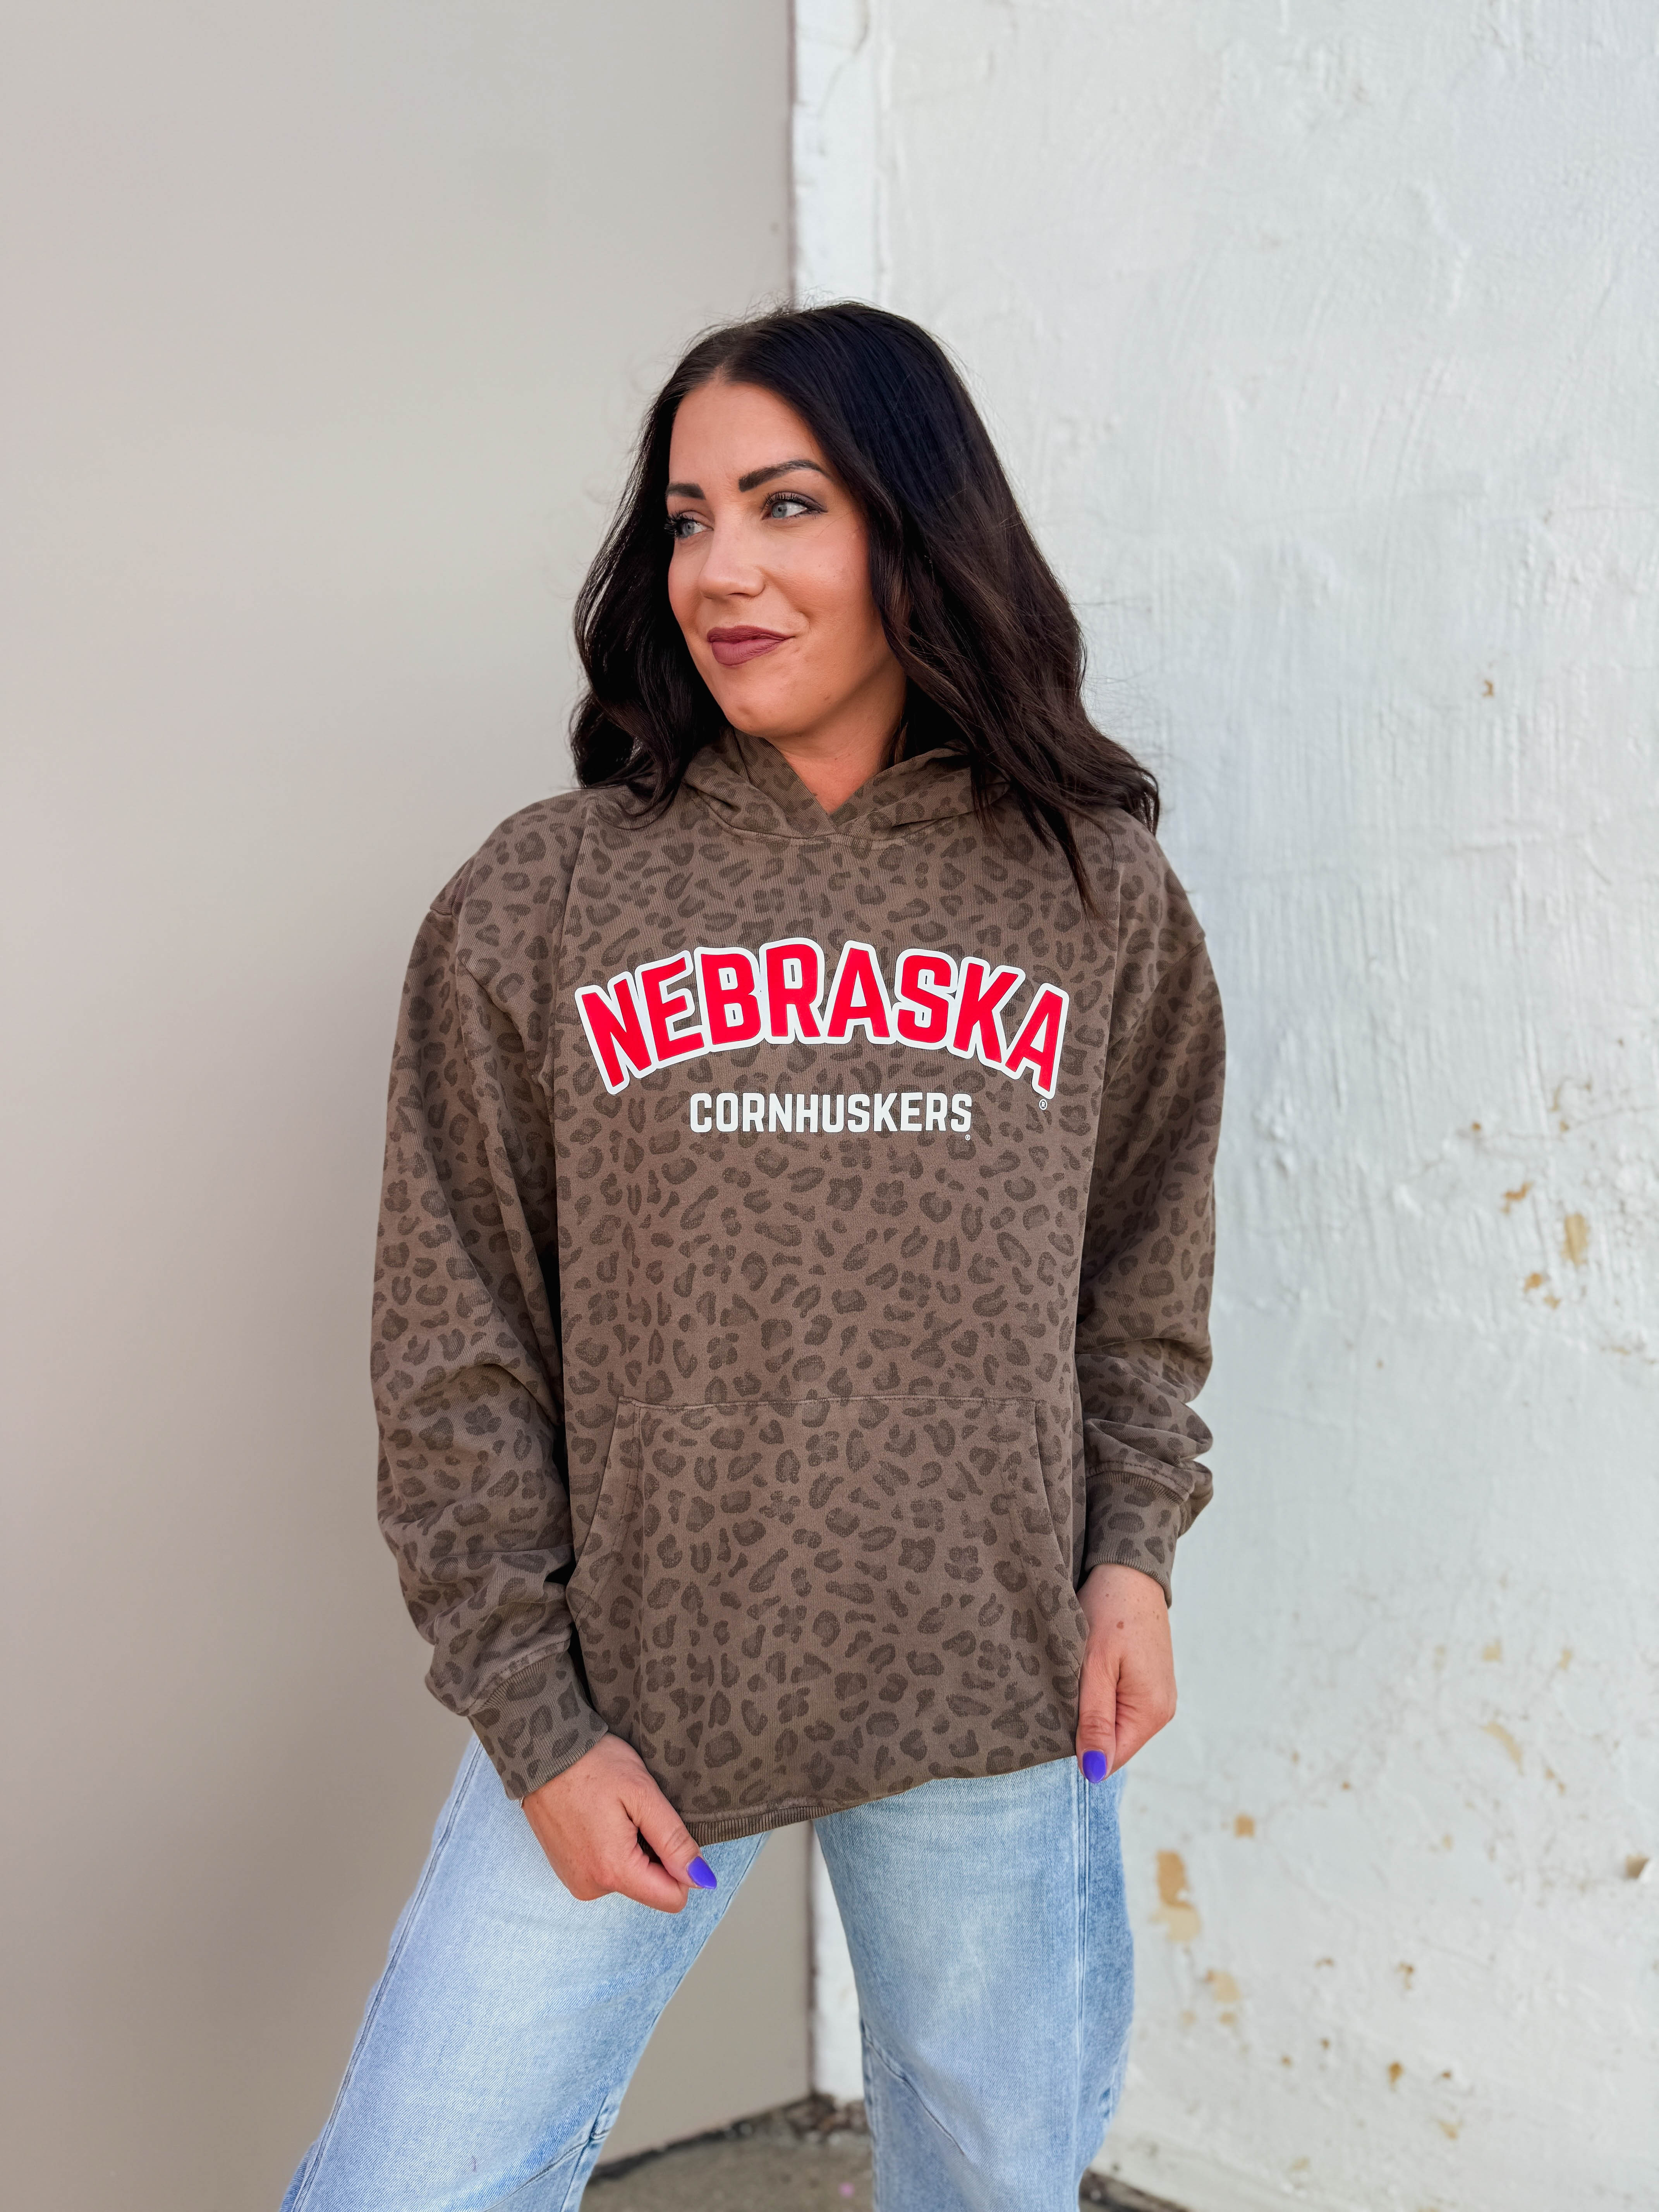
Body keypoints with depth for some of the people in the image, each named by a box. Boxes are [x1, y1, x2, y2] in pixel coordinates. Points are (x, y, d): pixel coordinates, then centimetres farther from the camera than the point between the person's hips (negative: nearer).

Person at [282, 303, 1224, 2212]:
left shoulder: (1097, 898, 1)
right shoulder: (541, 899, -4)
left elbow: (1147, 1268, 11)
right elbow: (454, 1358, -4)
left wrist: (1133, 1548, 0)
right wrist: (531, 1717, -7)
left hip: (996, 1700, 2)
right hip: (630, 1697, -1)